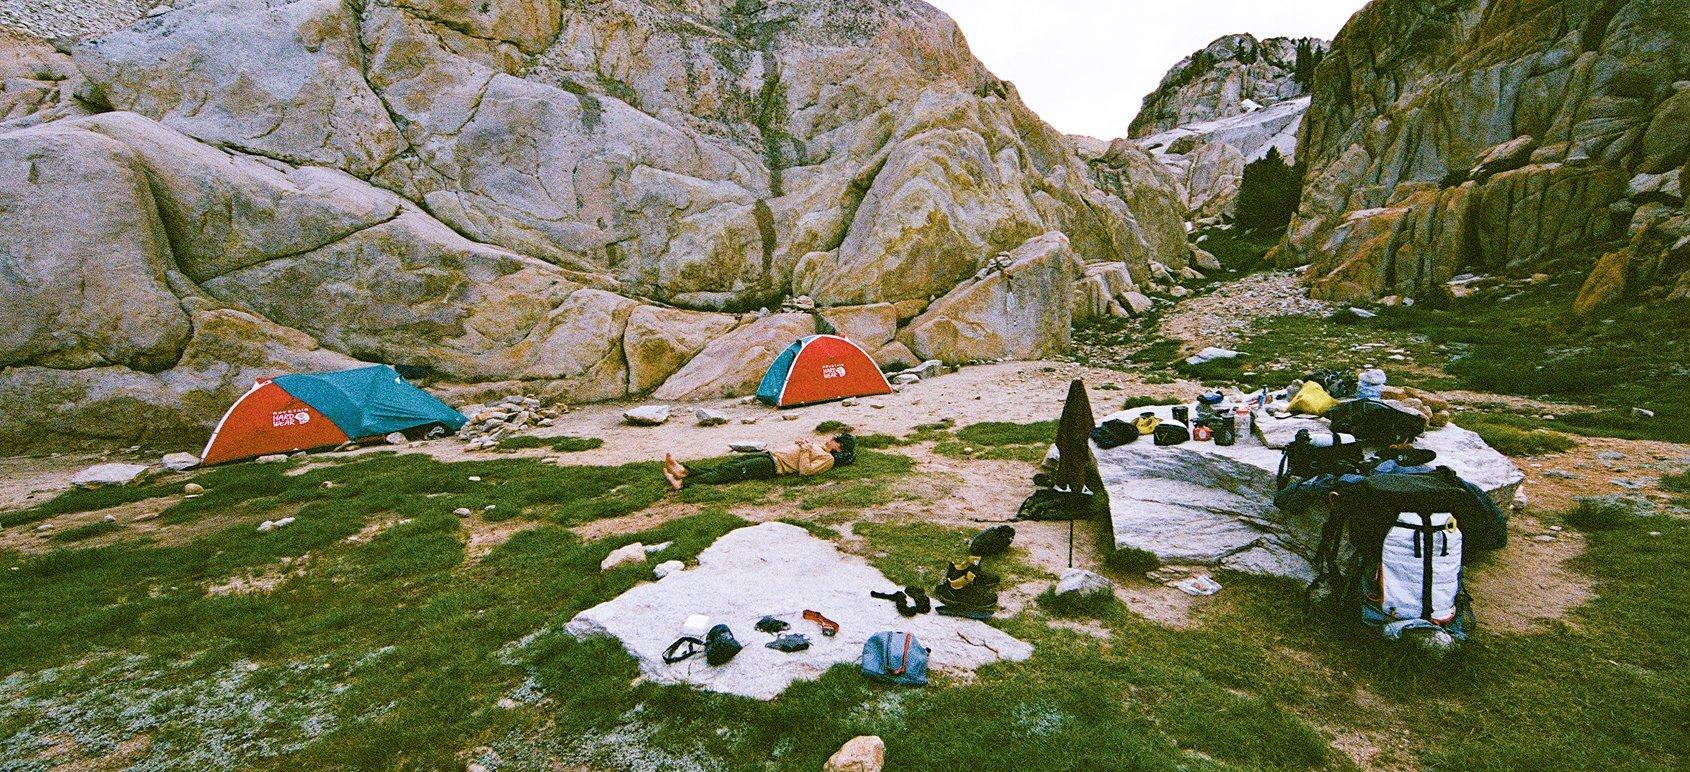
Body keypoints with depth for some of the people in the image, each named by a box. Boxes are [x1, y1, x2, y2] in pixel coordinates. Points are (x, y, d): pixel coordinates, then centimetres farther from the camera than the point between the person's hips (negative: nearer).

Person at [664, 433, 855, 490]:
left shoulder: (828, 459, -7)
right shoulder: (819, 445, 23)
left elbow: (805, 470, -21)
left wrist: (805, 450, -12)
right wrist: (801, 443, 12)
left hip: (774, 466, -9)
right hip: (772, 454, 9)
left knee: (731, 472, -18)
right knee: (727, 466, -3)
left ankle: (683, 482, -24)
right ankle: (685, 471, -9)